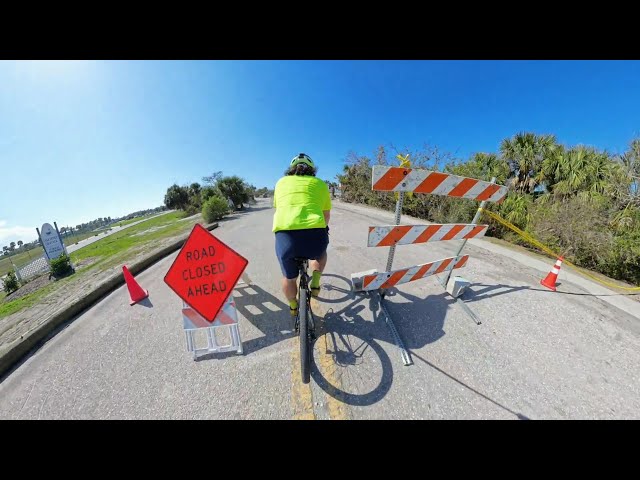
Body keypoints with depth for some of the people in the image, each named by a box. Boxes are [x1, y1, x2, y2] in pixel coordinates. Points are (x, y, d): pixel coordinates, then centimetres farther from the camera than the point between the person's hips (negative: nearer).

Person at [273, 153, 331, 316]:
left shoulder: (281, 182, 24)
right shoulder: (320, 184, 20)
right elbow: (326, 215, 26)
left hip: (285, 236, 1)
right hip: (315, 235, -1)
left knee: (289, 277, 28)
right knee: (320, 251, 37)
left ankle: (293, 307, 49)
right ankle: (315, 281, 21)